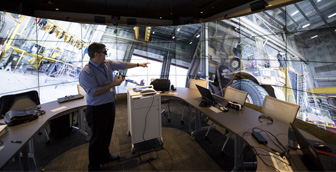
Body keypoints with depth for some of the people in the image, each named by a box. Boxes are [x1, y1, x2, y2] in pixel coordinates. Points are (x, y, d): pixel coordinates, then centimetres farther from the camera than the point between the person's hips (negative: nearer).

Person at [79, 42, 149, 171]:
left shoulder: (107, 63, 2)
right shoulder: (86, 72, -20)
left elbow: (122, 65, 14)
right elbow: (93, 92, -26)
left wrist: (138, 64, 19)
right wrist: (113, 84, -21)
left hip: (110, 105, 8)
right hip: (97, 109, -8)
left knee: (107, 134, 23)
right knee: (97, 137, 8)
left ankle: (105, 156, 46)